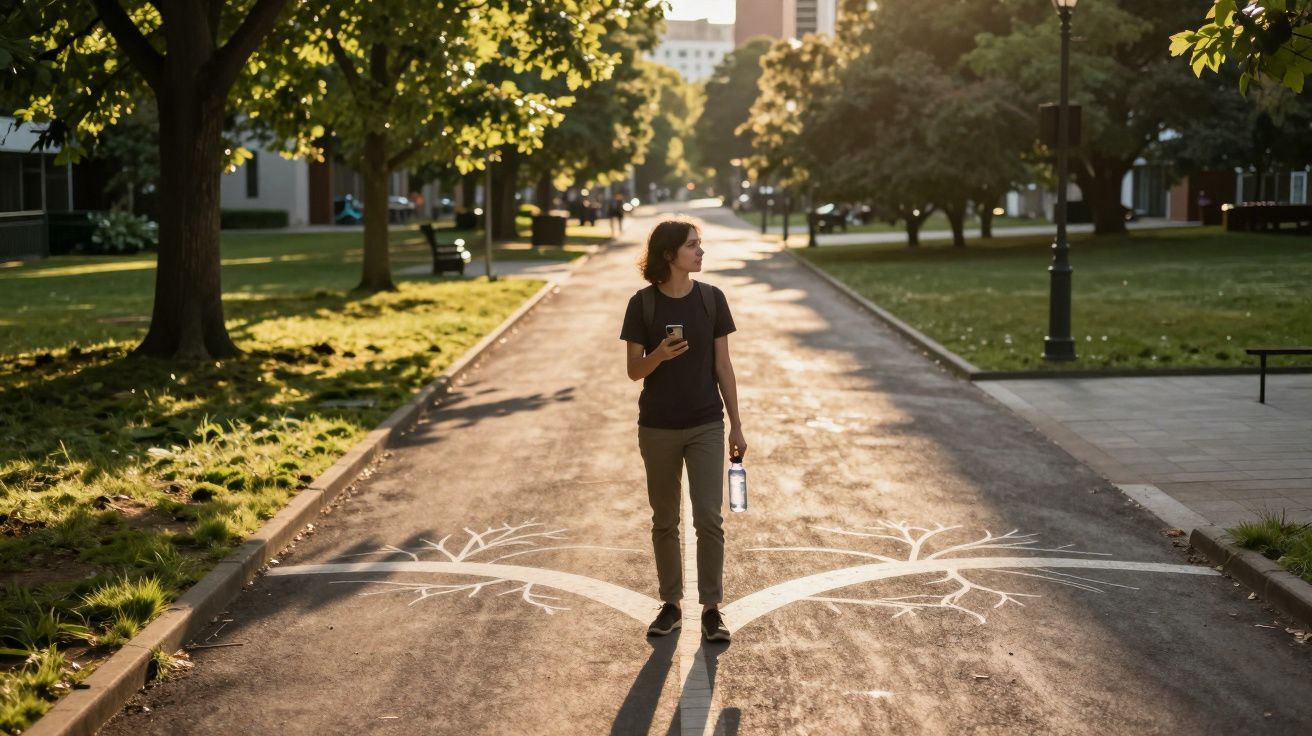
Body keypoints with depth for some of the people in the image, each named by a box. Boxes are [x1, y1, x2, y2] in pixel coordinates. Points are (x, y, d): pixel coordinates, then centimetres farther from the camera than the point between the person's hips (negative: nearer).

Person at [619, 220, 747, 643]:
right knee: (665, 521, 10)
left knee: (709, 518, -5)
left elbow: (723, 366, 3)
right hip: (658, 429, 0)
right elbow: (634, 371, -2)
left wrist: (736, 425, 3)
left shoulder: (711, 299, -1)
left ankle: (711, 609, 7)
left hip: (705, 426, 0)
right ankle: (671, 605, 22)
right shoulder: (643, 304, -5)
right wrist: (659, 355, -24)